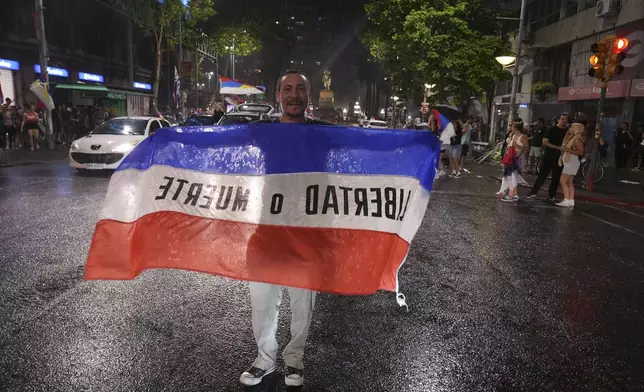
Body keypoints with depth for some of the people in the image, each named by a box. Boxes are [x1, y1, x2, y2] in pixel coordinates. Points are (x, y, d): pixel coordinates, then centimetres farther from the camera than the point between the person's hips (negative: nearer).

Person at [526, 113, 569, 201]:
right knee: (542, 175, -1)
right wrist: (557, 147, -18)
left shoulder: (567, 132, 9)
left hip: (560, 158, 4)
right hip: (548, 156, -3)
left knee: (556, 177, 5)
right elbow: (545, 142, -9)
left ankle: (551, 195, 14)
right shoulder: (552, 130, -2)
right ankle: (533, 192, 7)